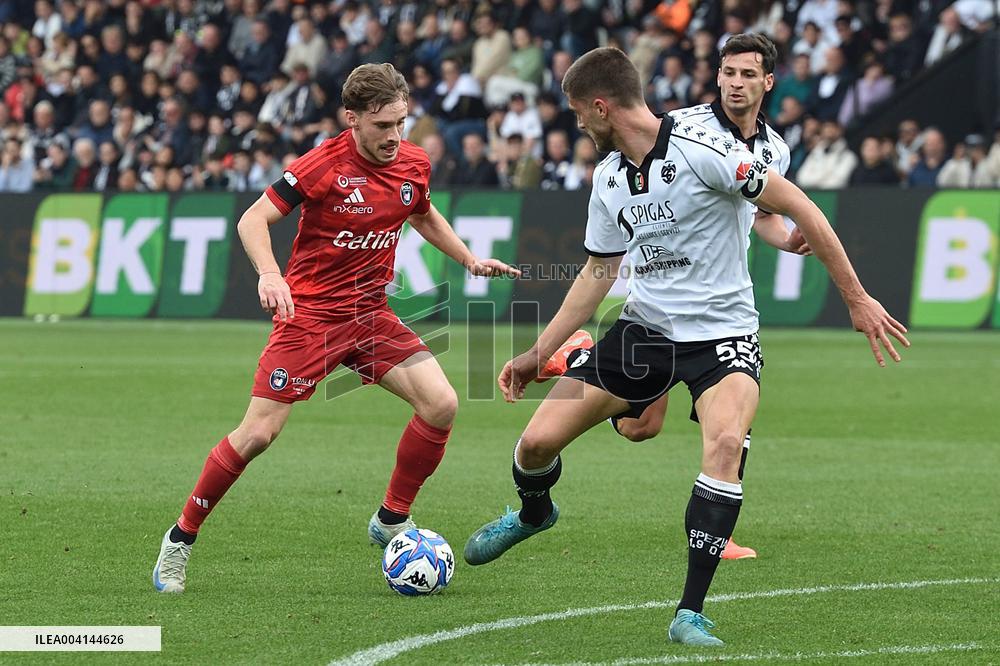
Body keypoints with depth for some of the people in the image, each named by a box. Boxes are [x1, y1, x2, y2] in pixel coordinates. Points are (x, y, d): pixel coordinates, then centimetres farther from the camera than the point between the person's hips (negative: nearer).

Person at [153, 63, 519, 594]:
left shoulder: (414, 165, 1)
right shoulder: (324, 164, -17)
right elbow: (253, 219, -16)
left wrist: (471, 260, 16)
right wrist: (269, 274, -33)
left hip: (371, 315, 5)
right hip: (309, 312, -5)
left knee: (441, 404, -11)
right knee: (258, 433, -11)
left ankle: (392, 519, 7)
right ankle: (181, 539, 6)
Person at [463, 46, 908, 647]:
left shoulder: (701, 150, -18)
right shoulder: (609, 176, 5)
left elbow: (798, 208, -16)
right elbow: (598, 271, 18)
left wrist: (856, 298, -17)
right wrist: (537, 355, 17)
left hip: (722, 331, -6)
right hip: (645, 328, 6)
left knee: (726, 441, -35)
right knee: (537, 442, -1)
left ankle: (691, 614, -28)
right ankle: (533, 513, 37)